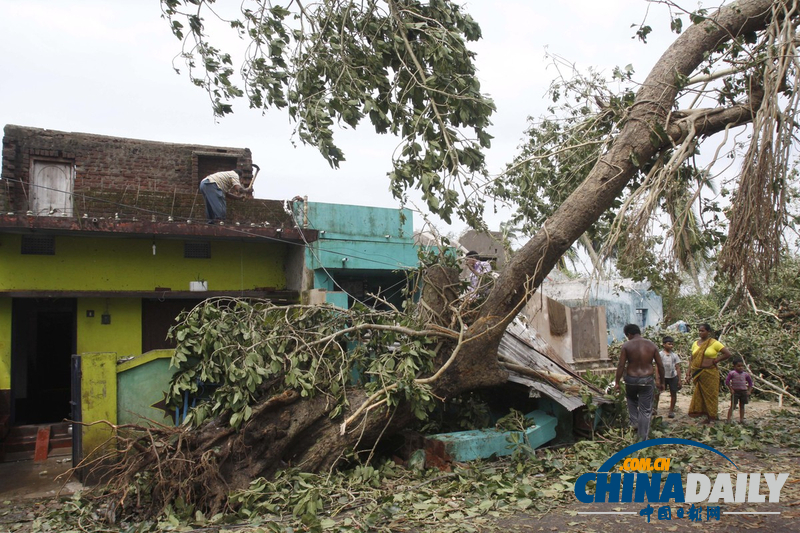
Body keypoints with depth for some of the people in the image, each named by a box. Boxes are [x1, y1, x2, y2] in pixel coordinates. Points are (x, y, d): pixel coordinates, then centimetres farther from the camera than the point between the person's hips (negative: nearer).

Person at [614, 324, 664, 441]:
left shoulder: (626, 346, -6)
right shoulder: (652, 345, 1)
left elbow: (621, 366, -8)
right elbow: (660, 366, 3)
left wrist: (617, 382, 0)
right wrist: (661, 382, 13)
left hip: (631, 379, -1)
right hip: (647, 380, 1)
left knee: (632, 400, 32)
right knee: (645, 411, 8)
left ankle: (635, 422, 20)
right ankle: (643, 439, 10)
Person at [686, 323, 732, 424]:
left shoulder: (714, 343, -5)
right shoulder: (695, 343, 10)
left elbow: (728, 354, -8)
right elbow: (692, 360, 12)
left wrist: (715, 360, -7)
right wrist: (689, 373, 6)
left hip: (710, 373, -4)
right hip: (697, 373, 5)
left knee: (710, 394, 2)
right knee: (698, 394, 6)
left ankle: (711, 418, 10)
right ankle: (700, 412, 14)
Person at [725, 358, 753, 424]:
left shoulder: (745, 374, 3)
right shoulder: (732, 373, -9)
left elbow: (750, 382, 12)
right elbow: (727, 381, -9)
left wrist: (749, 391, 3)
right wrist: (731, 389, -11)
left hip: (743, 391, 4)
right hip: (735, 391, -4)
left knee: (742, 406, 9)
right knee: (733, 406, -6)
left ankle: (741, 419, 16)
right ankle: (728, 419, -6)